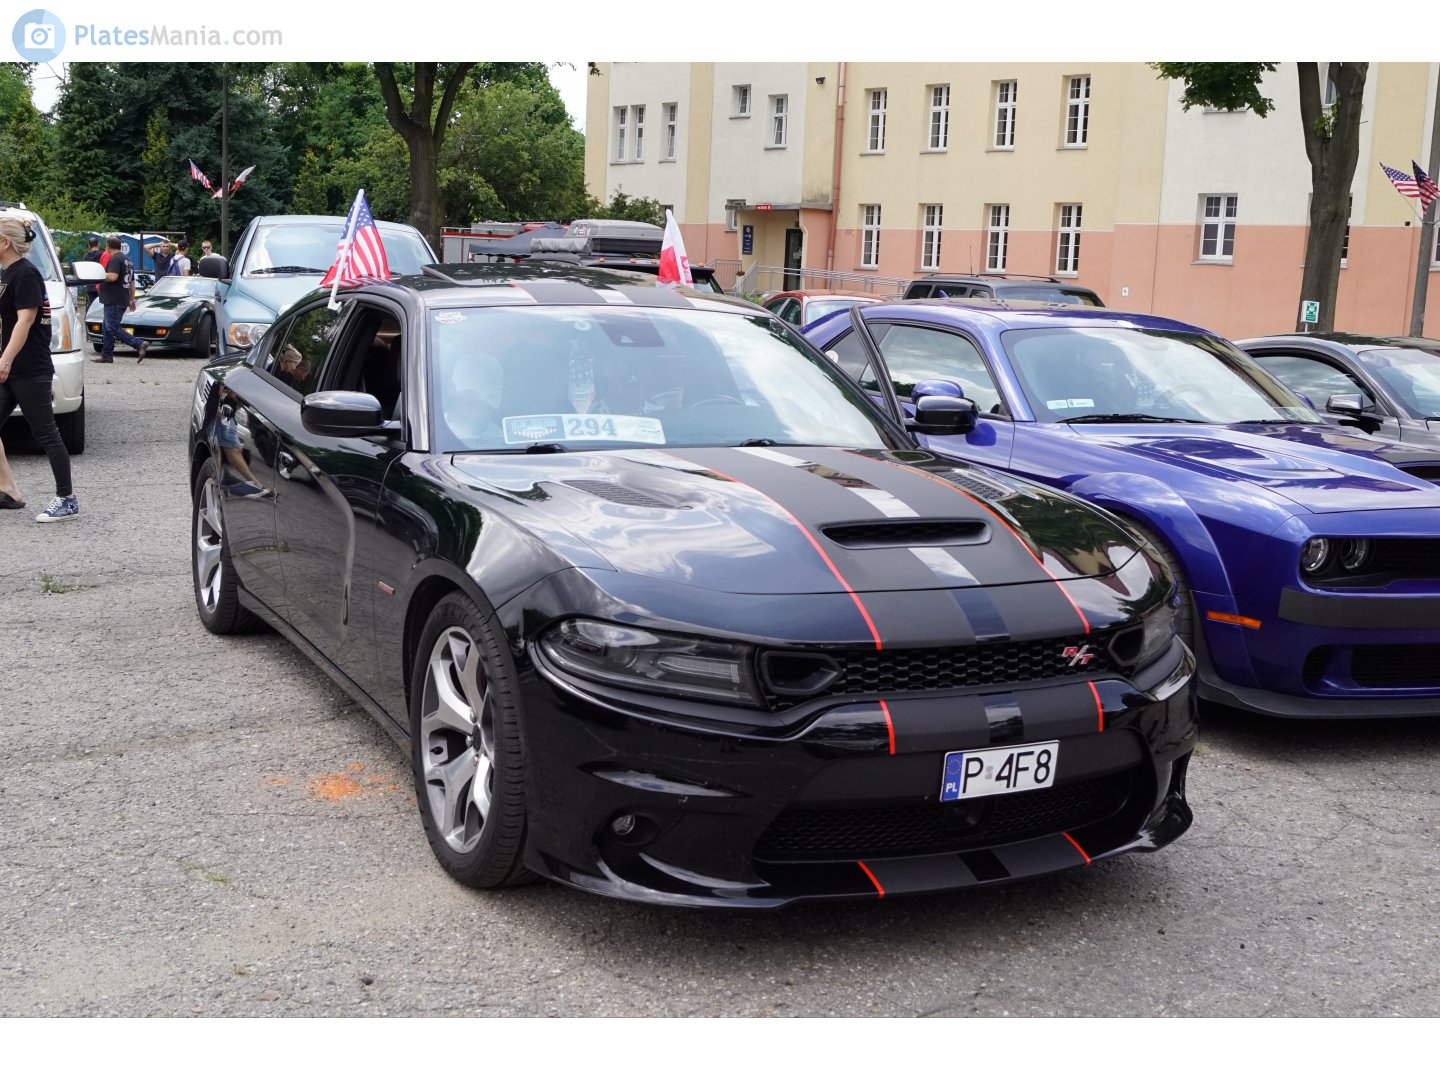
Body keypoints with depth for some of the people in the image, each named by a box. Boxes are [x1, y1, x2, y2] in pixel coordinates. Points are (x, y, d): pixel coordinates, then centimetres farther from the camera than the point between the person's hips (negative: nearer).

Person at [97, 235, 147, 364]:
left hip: (114, 301, -10)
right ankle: (106, 355, 13)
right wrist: (132, 299, 27)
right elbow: (132, 282, 24)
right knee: (108, 328, 13)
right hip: (123, 299, 10)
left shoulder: (115, 259, -12)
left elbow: (112, 277, -25)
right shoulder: (127, 260, 20)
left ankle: (139, 345, -20)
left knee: (113, 328, -12)